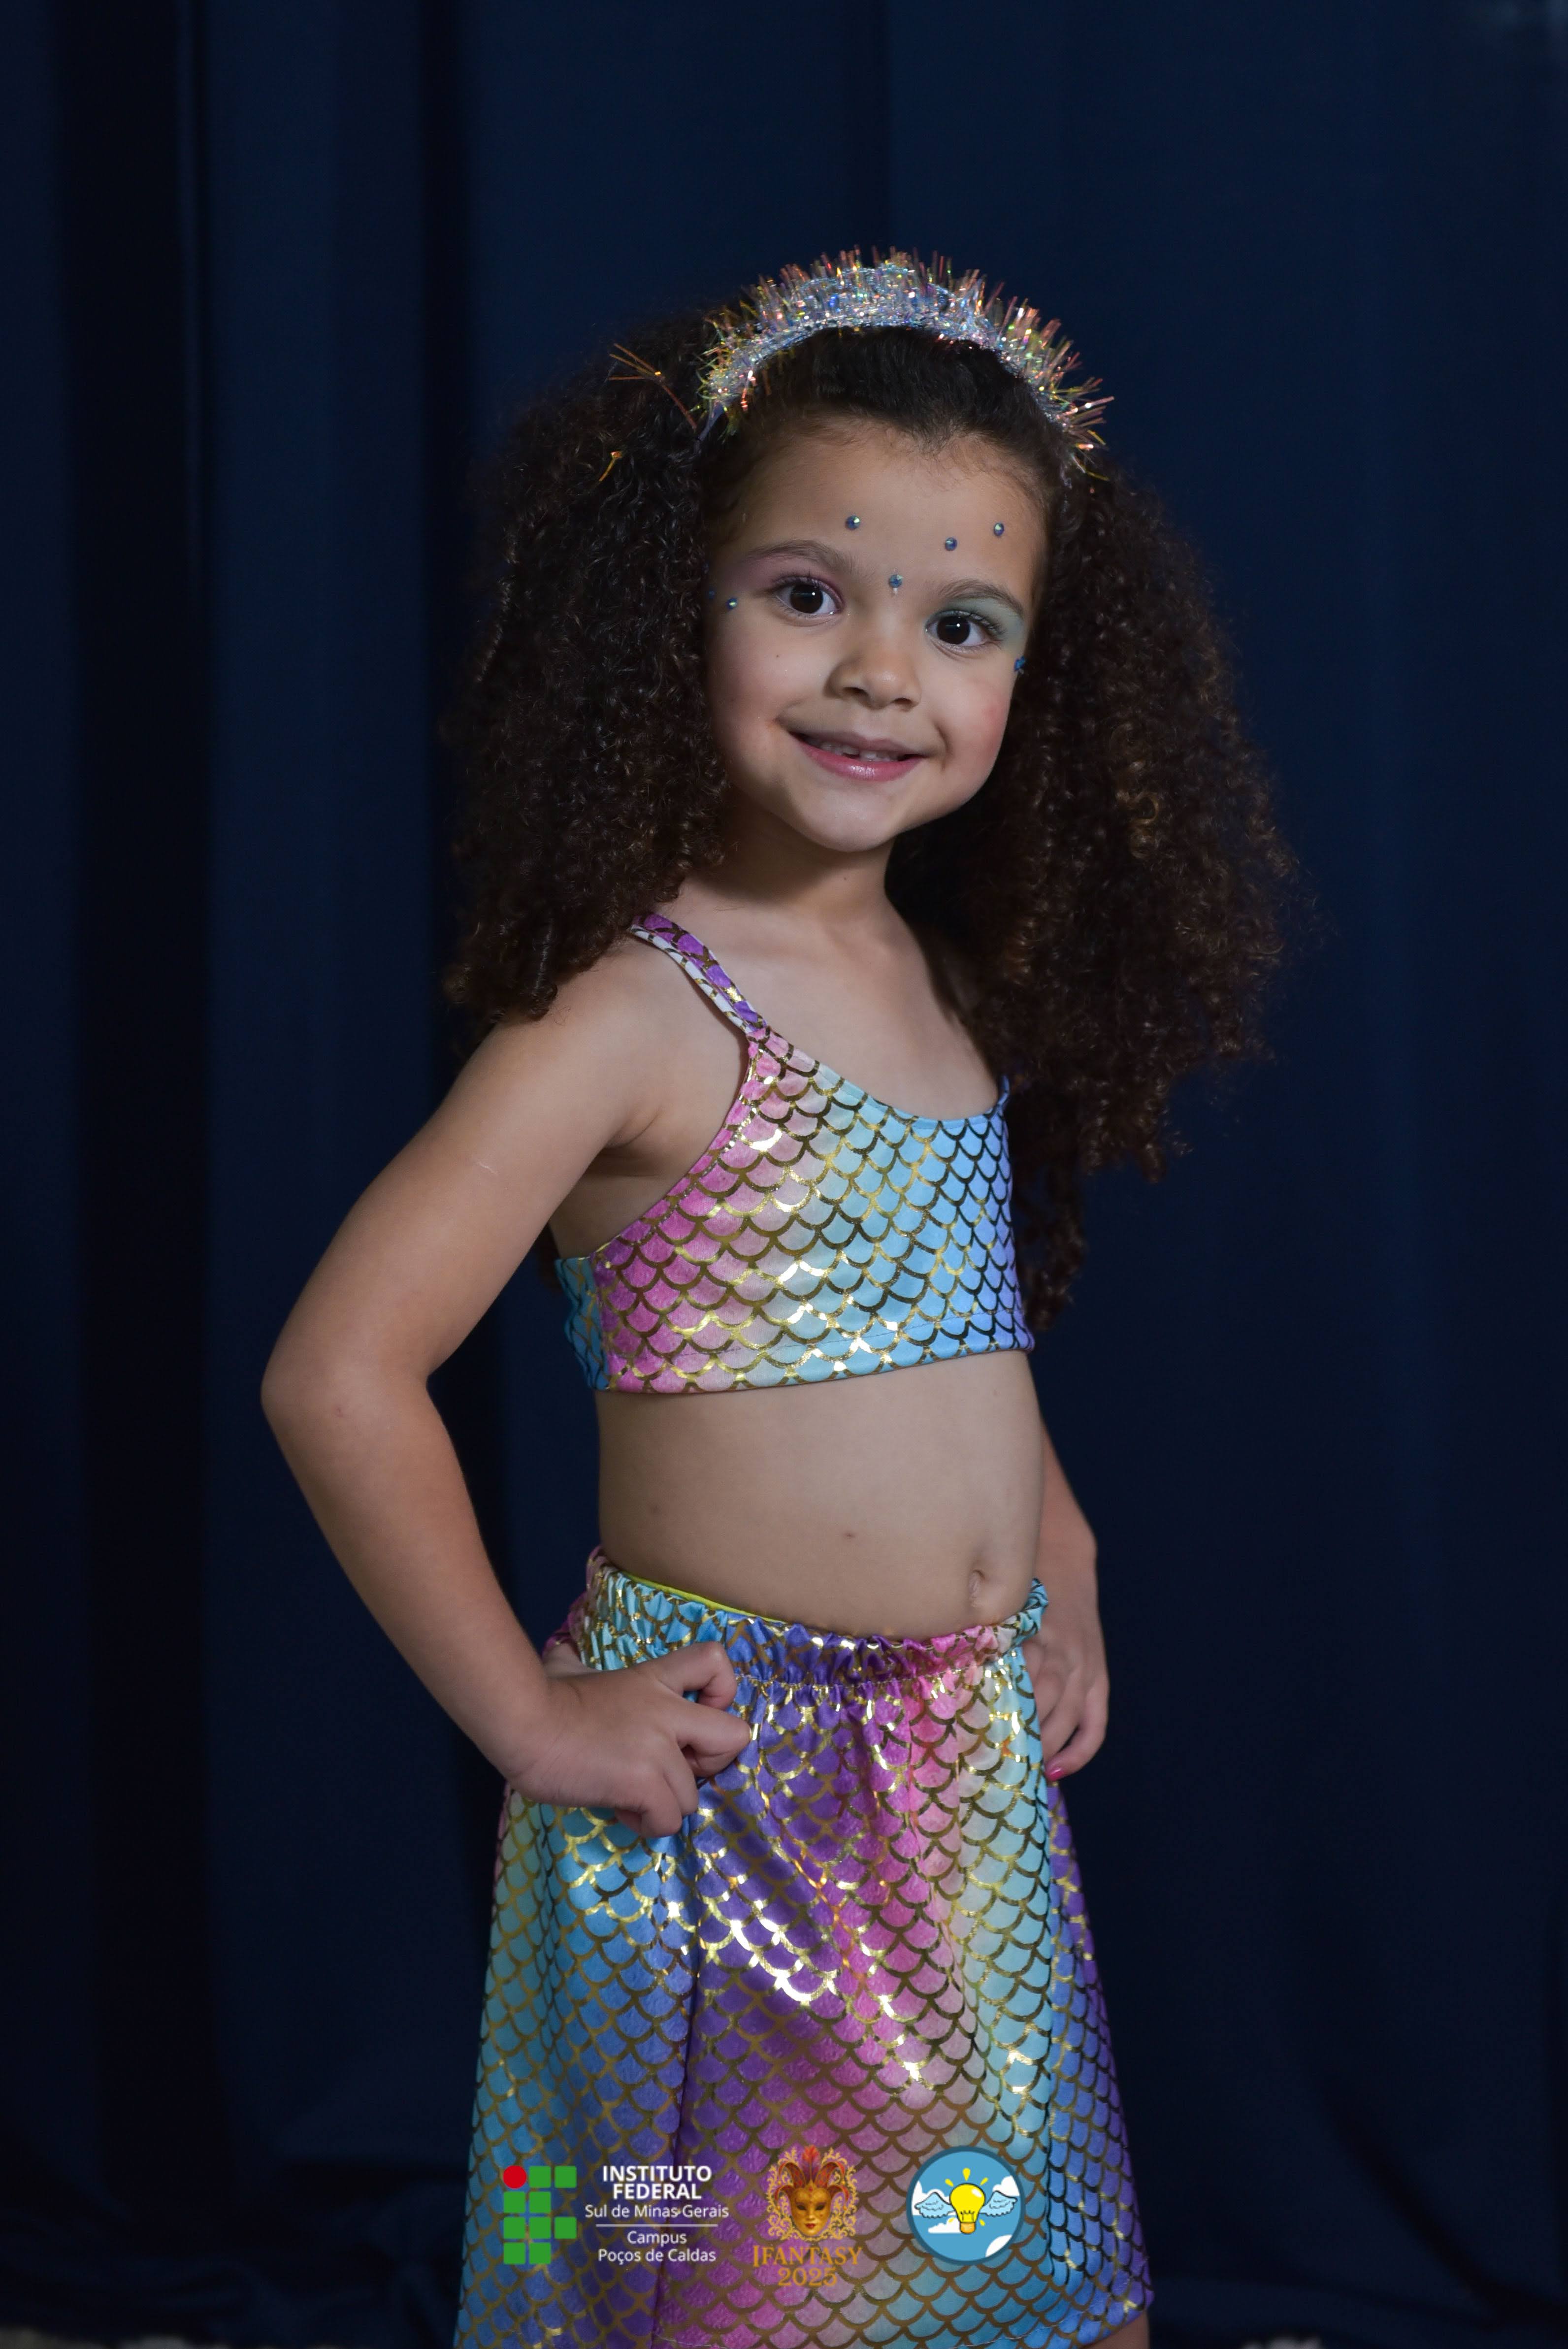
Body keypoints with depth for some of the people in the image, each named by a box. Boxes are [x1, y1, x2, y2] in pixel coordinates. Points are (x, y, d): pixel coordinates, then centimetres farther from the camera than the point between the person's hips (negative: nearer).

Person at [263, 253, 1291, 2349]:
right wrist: (530, 1718, -17)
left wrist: (1068, 1585, 12)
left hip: (987, 1787, 7)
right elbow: (340, 1376, -23)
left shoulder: (946, 988, 6)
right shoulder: (633, 1012, -17)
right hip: (734, 1786, -7)